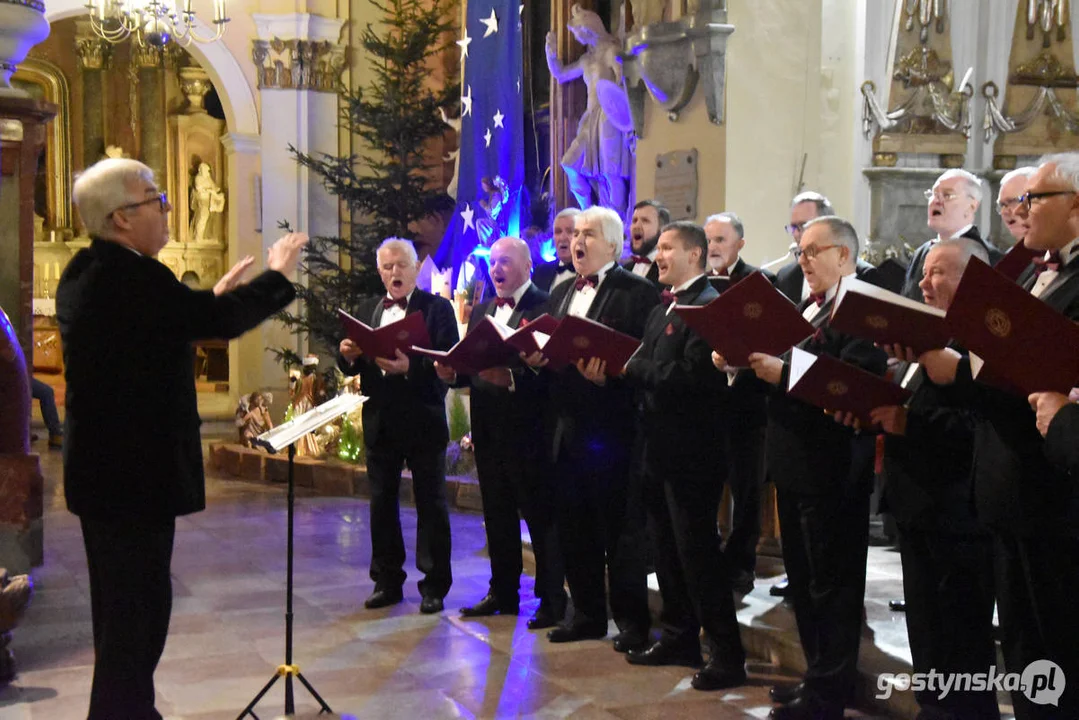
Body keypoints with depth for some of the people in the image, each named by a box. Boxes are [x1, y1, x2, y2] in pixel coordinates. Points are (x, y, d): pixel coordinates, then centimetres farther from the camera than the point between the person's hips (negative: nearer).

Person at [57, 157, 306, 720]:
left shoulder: (88, 272, 9)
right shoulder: (131, 276, -22)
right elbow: (222, 322, -20)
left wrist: (214, 295, 18)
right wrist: (278, 275, -5)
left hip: (102, 464, 10)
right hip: (136, 470, -10)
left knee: (121, 605, 20)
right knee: (138, 605, -1)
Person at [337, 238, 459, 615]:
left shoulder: (437, 308, -2)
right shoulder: (365, 310, 13)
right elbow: (349, 367, 10)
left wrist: (410, 367, -27)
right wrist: (347, 354, -12)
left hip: (424, 420, -5)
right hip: (380, 422, 5)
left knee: (431, 503, 2)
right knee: (382, 502, 11)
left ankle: (434, 585, 11)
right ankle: (387, 581, 22)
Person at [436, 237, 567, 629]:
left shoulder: (544, 307, -11)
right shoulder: (481, 311, 16)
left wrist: (511, 378, -31)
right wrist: (452, 372, -4)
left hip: (528, 429, -8)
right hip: (489, 430, 8)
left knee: (540, 516, 0)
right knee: (497, 515, 15)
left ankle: (552, 600, 9)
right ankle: (503, 592, 27)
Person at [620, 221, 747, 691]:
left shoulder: (709, 305, -14)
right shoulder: (662, 309, 17)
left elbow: (691, 375, -24)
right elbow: (650, 372, 12)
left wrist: (632, 365, -19)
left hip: (690, 449, -9)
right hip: (658, 447, 9)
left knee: (698, 551, -5)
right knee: (668, 550, 16)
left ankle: (727, 655, 4)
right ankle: (679, 638, 29)